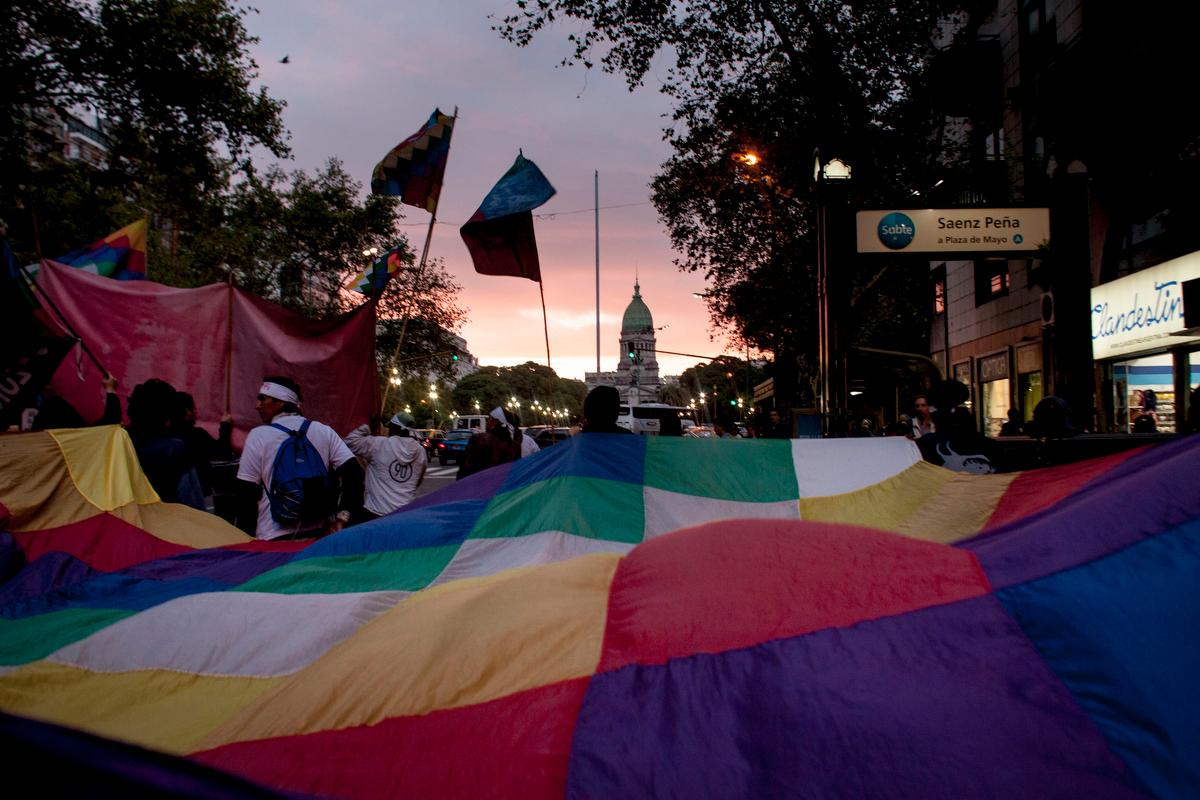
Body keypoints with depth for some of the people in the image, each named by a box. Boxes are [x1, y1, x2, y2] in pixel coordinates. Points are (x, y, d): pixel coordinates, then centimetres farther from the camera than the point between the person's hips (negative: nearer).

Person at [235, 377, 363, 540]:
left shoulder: (258, 435, -3)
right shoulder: (324, 431, 4)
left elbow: (248, 493, -3)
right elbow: (353, 472, -6)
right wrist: (342, 517, -7)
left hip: (274, 535, -3)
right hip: (319, 531, 3)